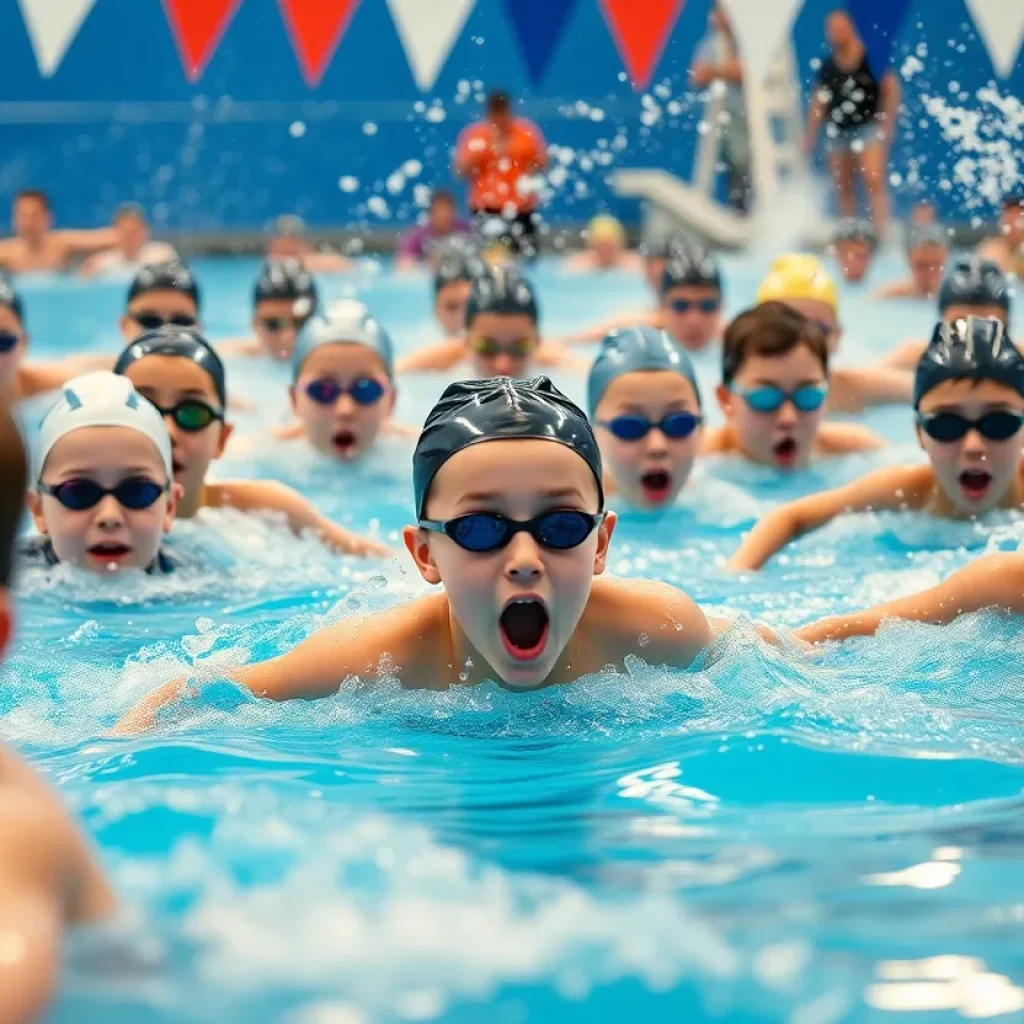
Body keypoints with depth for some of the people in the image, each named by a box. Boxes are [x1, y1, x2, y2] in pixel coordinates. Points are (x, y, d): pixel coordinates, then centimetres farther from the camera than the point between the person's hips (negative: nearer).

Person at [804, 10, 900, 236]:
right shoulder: (827, 67, 8)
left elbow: (892, 90, -5)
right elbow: (820, 101, 14)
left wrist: (887, 123, -11)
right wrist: (810, 135, 12)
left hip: (869, 126, -5)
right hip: (838, 131, 5)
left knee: (874, 180, -17)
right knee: (843, 188, 9)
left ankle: (882, 233, -21)